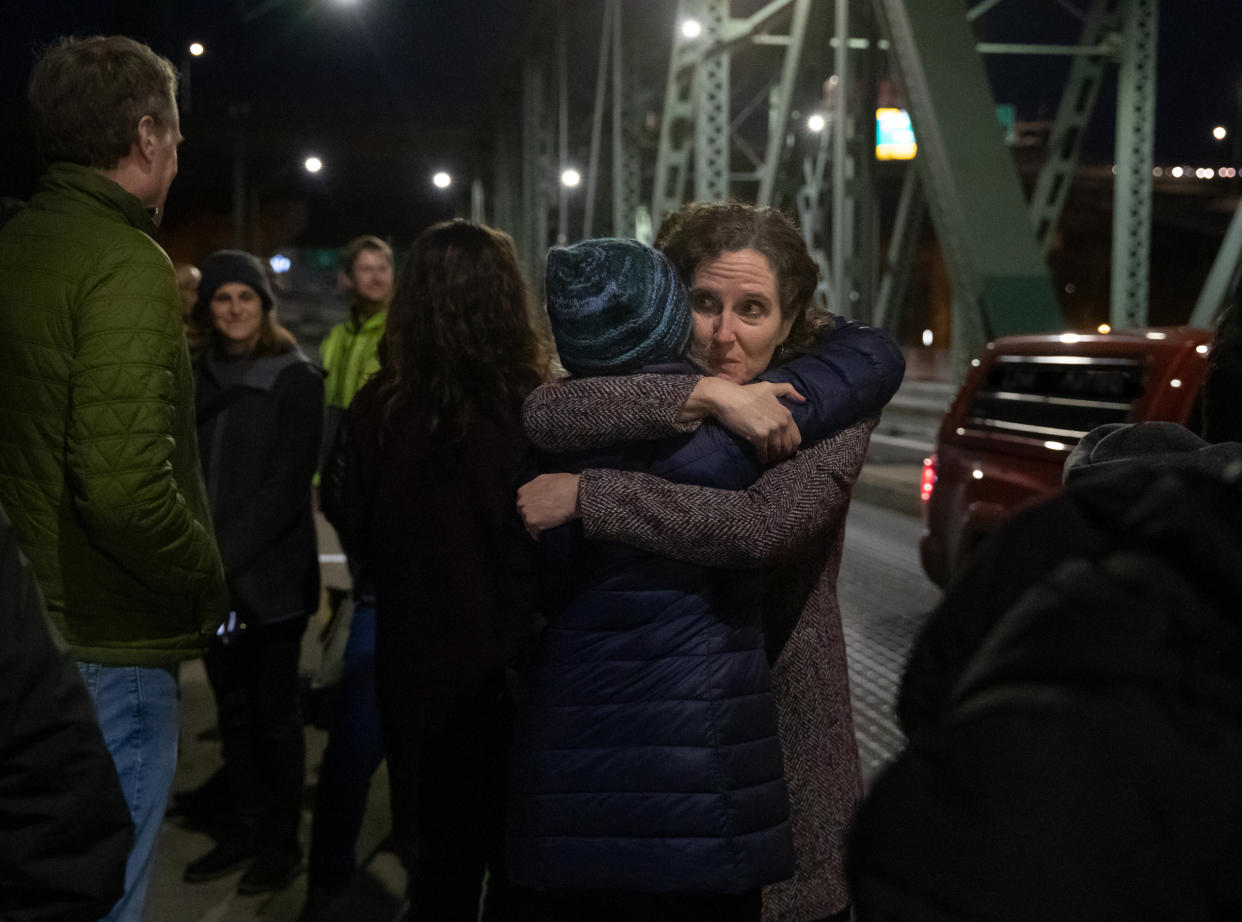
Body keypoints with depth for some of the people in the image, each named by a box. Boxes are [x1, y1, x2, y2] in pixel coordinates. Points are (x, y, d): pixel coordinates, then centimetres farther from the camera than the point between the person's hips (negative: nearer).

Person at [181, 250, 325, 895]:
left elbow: (286, 485, -11)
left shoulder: (296, 380, -6)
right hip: (213, 575, 5)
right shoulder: (200, 377, 9)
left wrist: (227, 556, -16)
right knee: (232, 707, 11)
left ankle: (282, 841, 17)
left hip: (272, 577, -4)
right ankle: (247, 827, 25)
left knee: (275, 710, 5)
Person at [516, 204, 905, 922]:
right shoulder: (657, 392, -2)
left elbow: (755, 527, -27)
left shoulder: (823, 413, -8)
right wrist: (702, 393, -30)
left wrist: (585, 496, -24)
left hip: (783, 722, -2)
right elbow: (544, 416, -23)